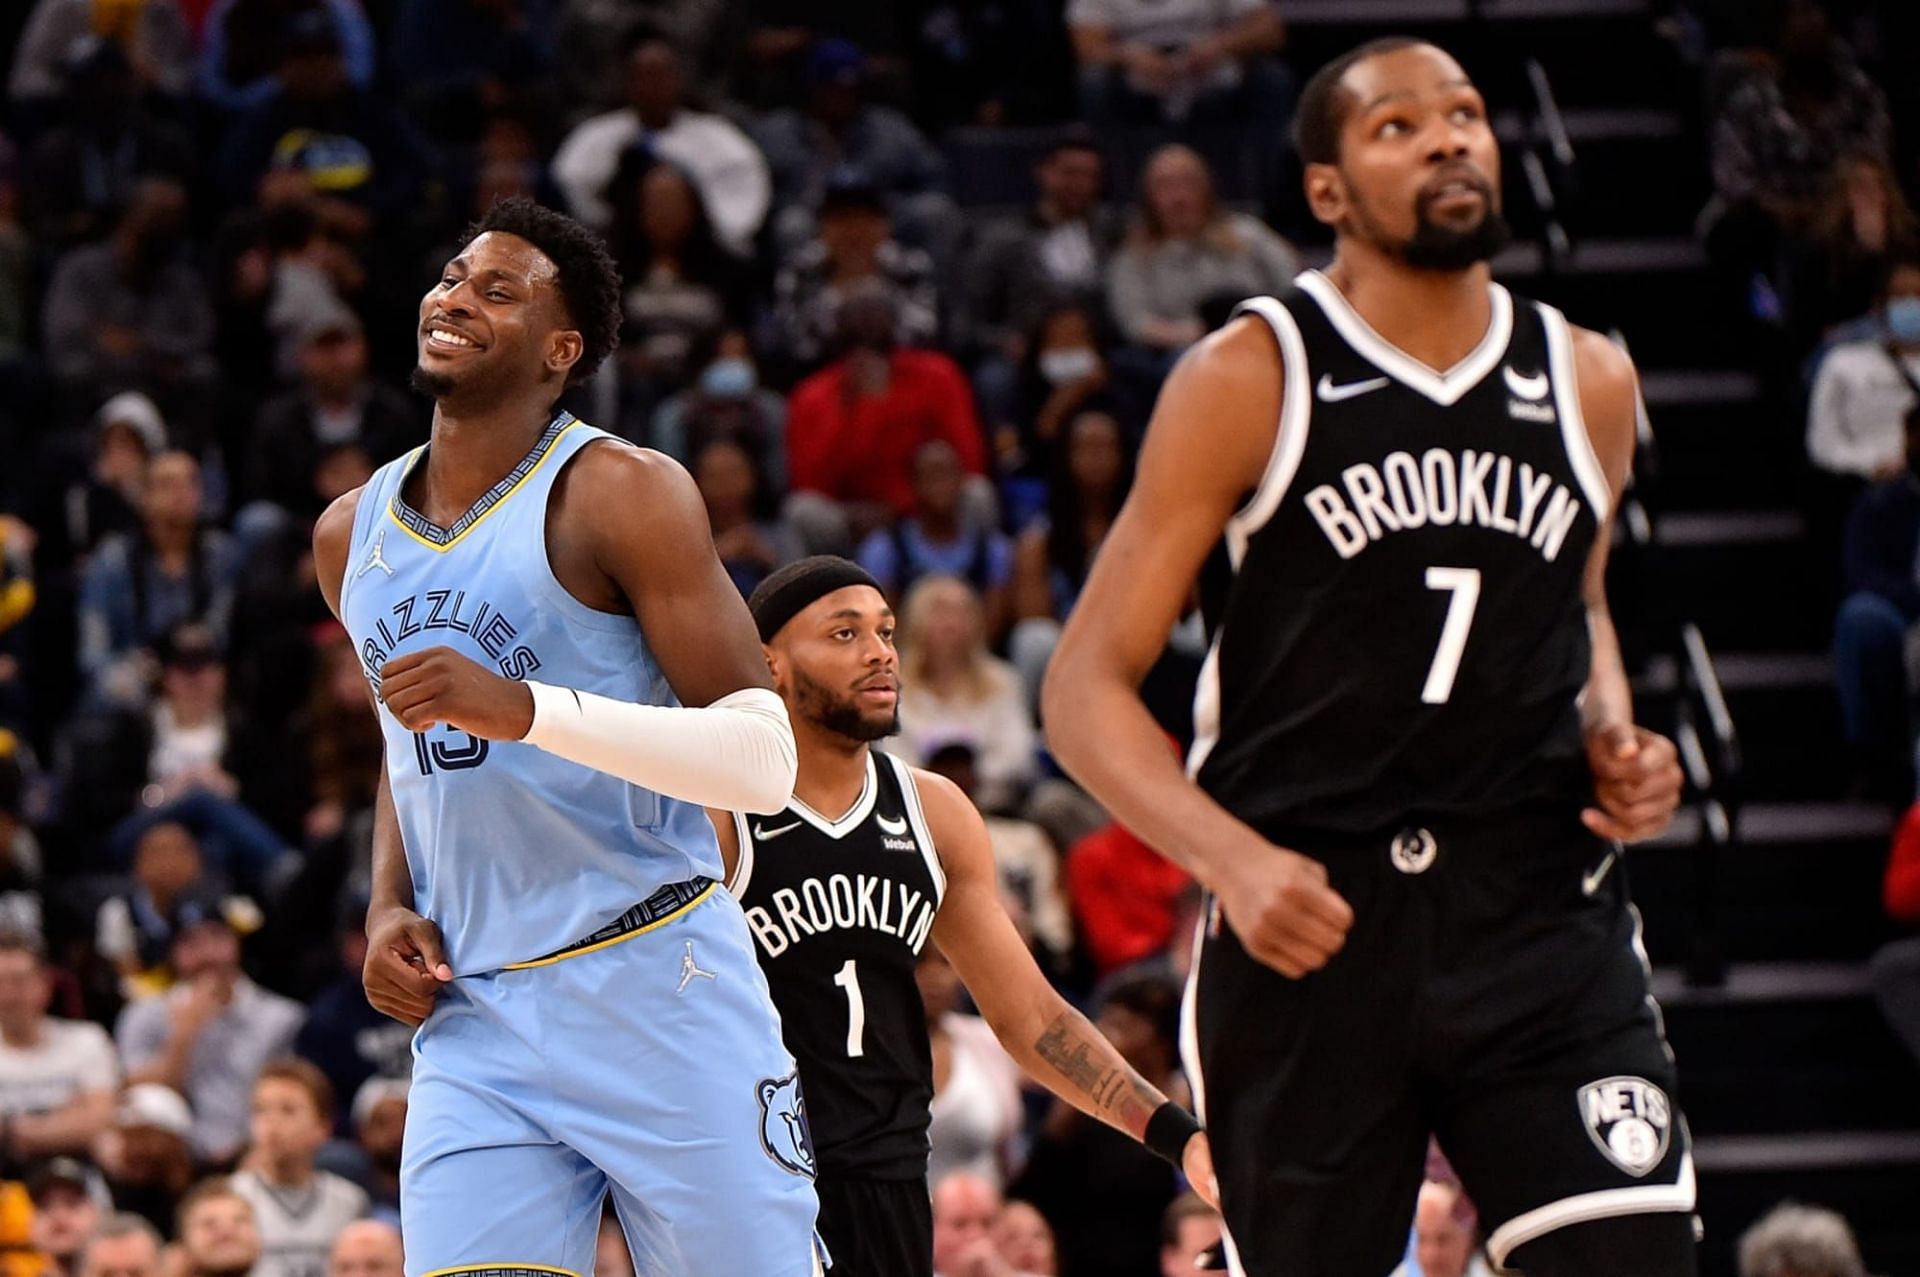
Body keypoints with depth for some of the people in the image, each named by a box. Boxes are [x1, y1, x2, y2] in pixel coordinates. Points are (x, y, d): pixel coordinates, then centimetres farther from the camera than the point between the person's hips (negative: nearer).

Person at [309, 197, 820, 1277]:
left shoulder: (621, 493, -8)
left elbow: (764, 760, -15)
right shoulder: (353, 537, 13)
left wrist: (524, 709, -26)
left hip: (659, 993, -5)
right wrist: (391, 905, 9)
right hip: (472, 1024, 5)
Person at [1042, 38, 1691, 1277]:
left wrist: (1614, 738, 7)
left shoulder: (1589, 382, 9)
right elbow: (1088, 685, -4)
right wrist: (1230, 859, -20)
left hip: (1539, 908, 3)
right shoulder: (1249, 380, -3)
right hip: (1310, 921, -3)